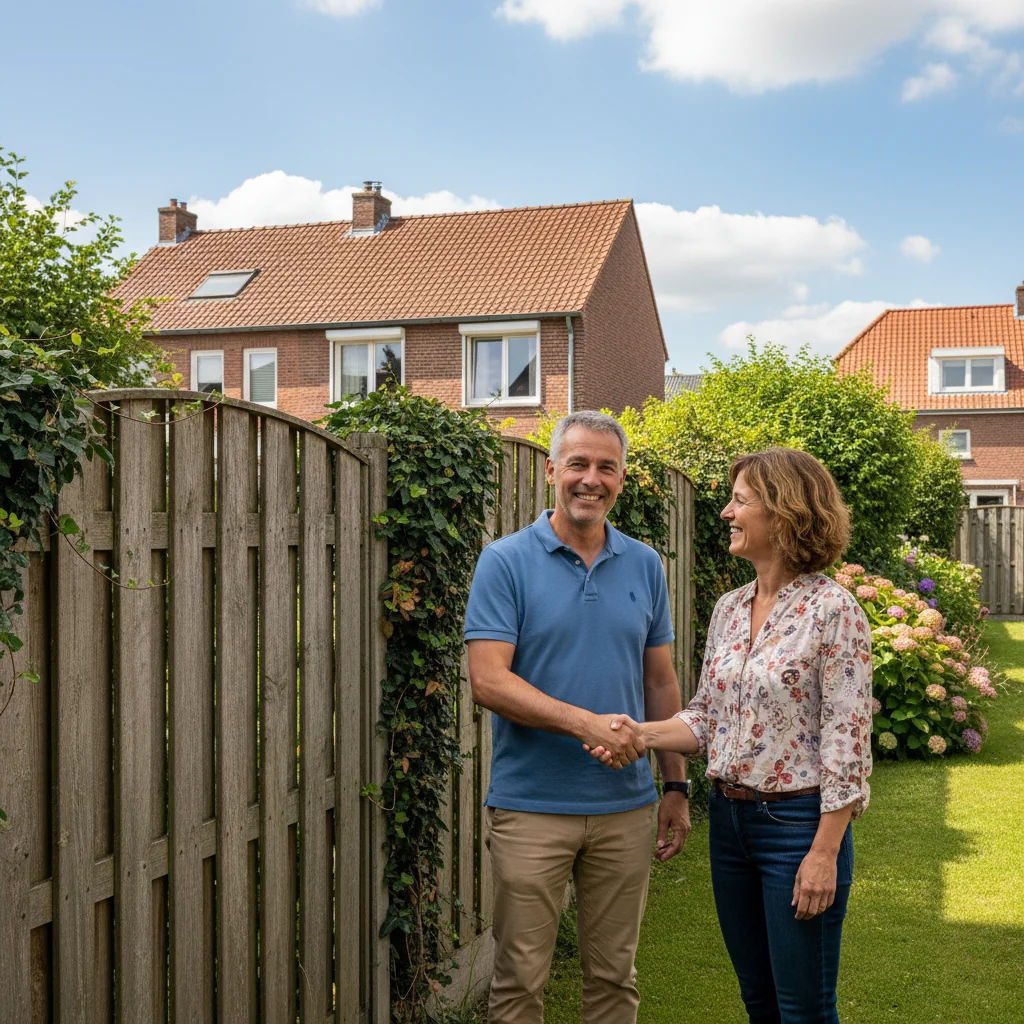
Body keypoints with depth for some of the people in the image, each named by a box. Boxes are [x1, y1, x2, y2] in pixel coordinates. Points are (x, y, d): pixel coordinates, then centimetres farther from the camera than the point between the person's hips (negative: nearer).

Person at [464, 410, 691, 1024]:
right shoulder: (505, 562, -6)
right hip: (530, 806, -3)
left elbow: (660, 681, 12)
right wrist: (585, 722, -23)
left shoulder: (645, 566, 7)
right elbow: (488, 681, -14)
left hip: (626, 806, 4)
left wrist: (677, 786, 9)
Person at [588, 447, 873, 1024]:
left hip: (798, 823, -6)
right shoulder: (729, 609, 7)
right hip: (730, 819, 7)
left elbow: (847, 740, -16)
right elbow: (707, 717, 10)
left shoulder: (832, 609, -14)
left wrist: (824, 852, -17)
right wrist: (642, 734, -8)